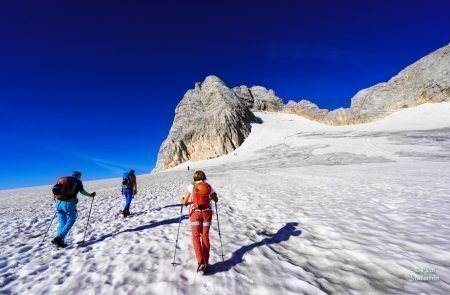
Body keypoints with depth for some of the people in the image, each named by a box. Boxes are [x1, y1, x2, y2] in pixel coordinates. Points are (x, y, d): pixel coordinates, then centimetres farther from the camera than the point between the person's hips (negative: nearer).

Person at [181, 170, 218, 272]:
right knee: (205, 237, 13)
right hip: (207, 213, 2)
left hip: (195, 213, -2)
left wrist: (182, 200, 21)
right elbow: (216, 200, 11)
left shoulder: (191, 186, -5)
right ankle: (206, 263, 19)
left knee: (196, 237, 10)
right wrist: (212, 196, 33)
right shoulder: (209, 186, 1)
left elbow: (184, 202, -2)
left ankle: (200, 261, -5)